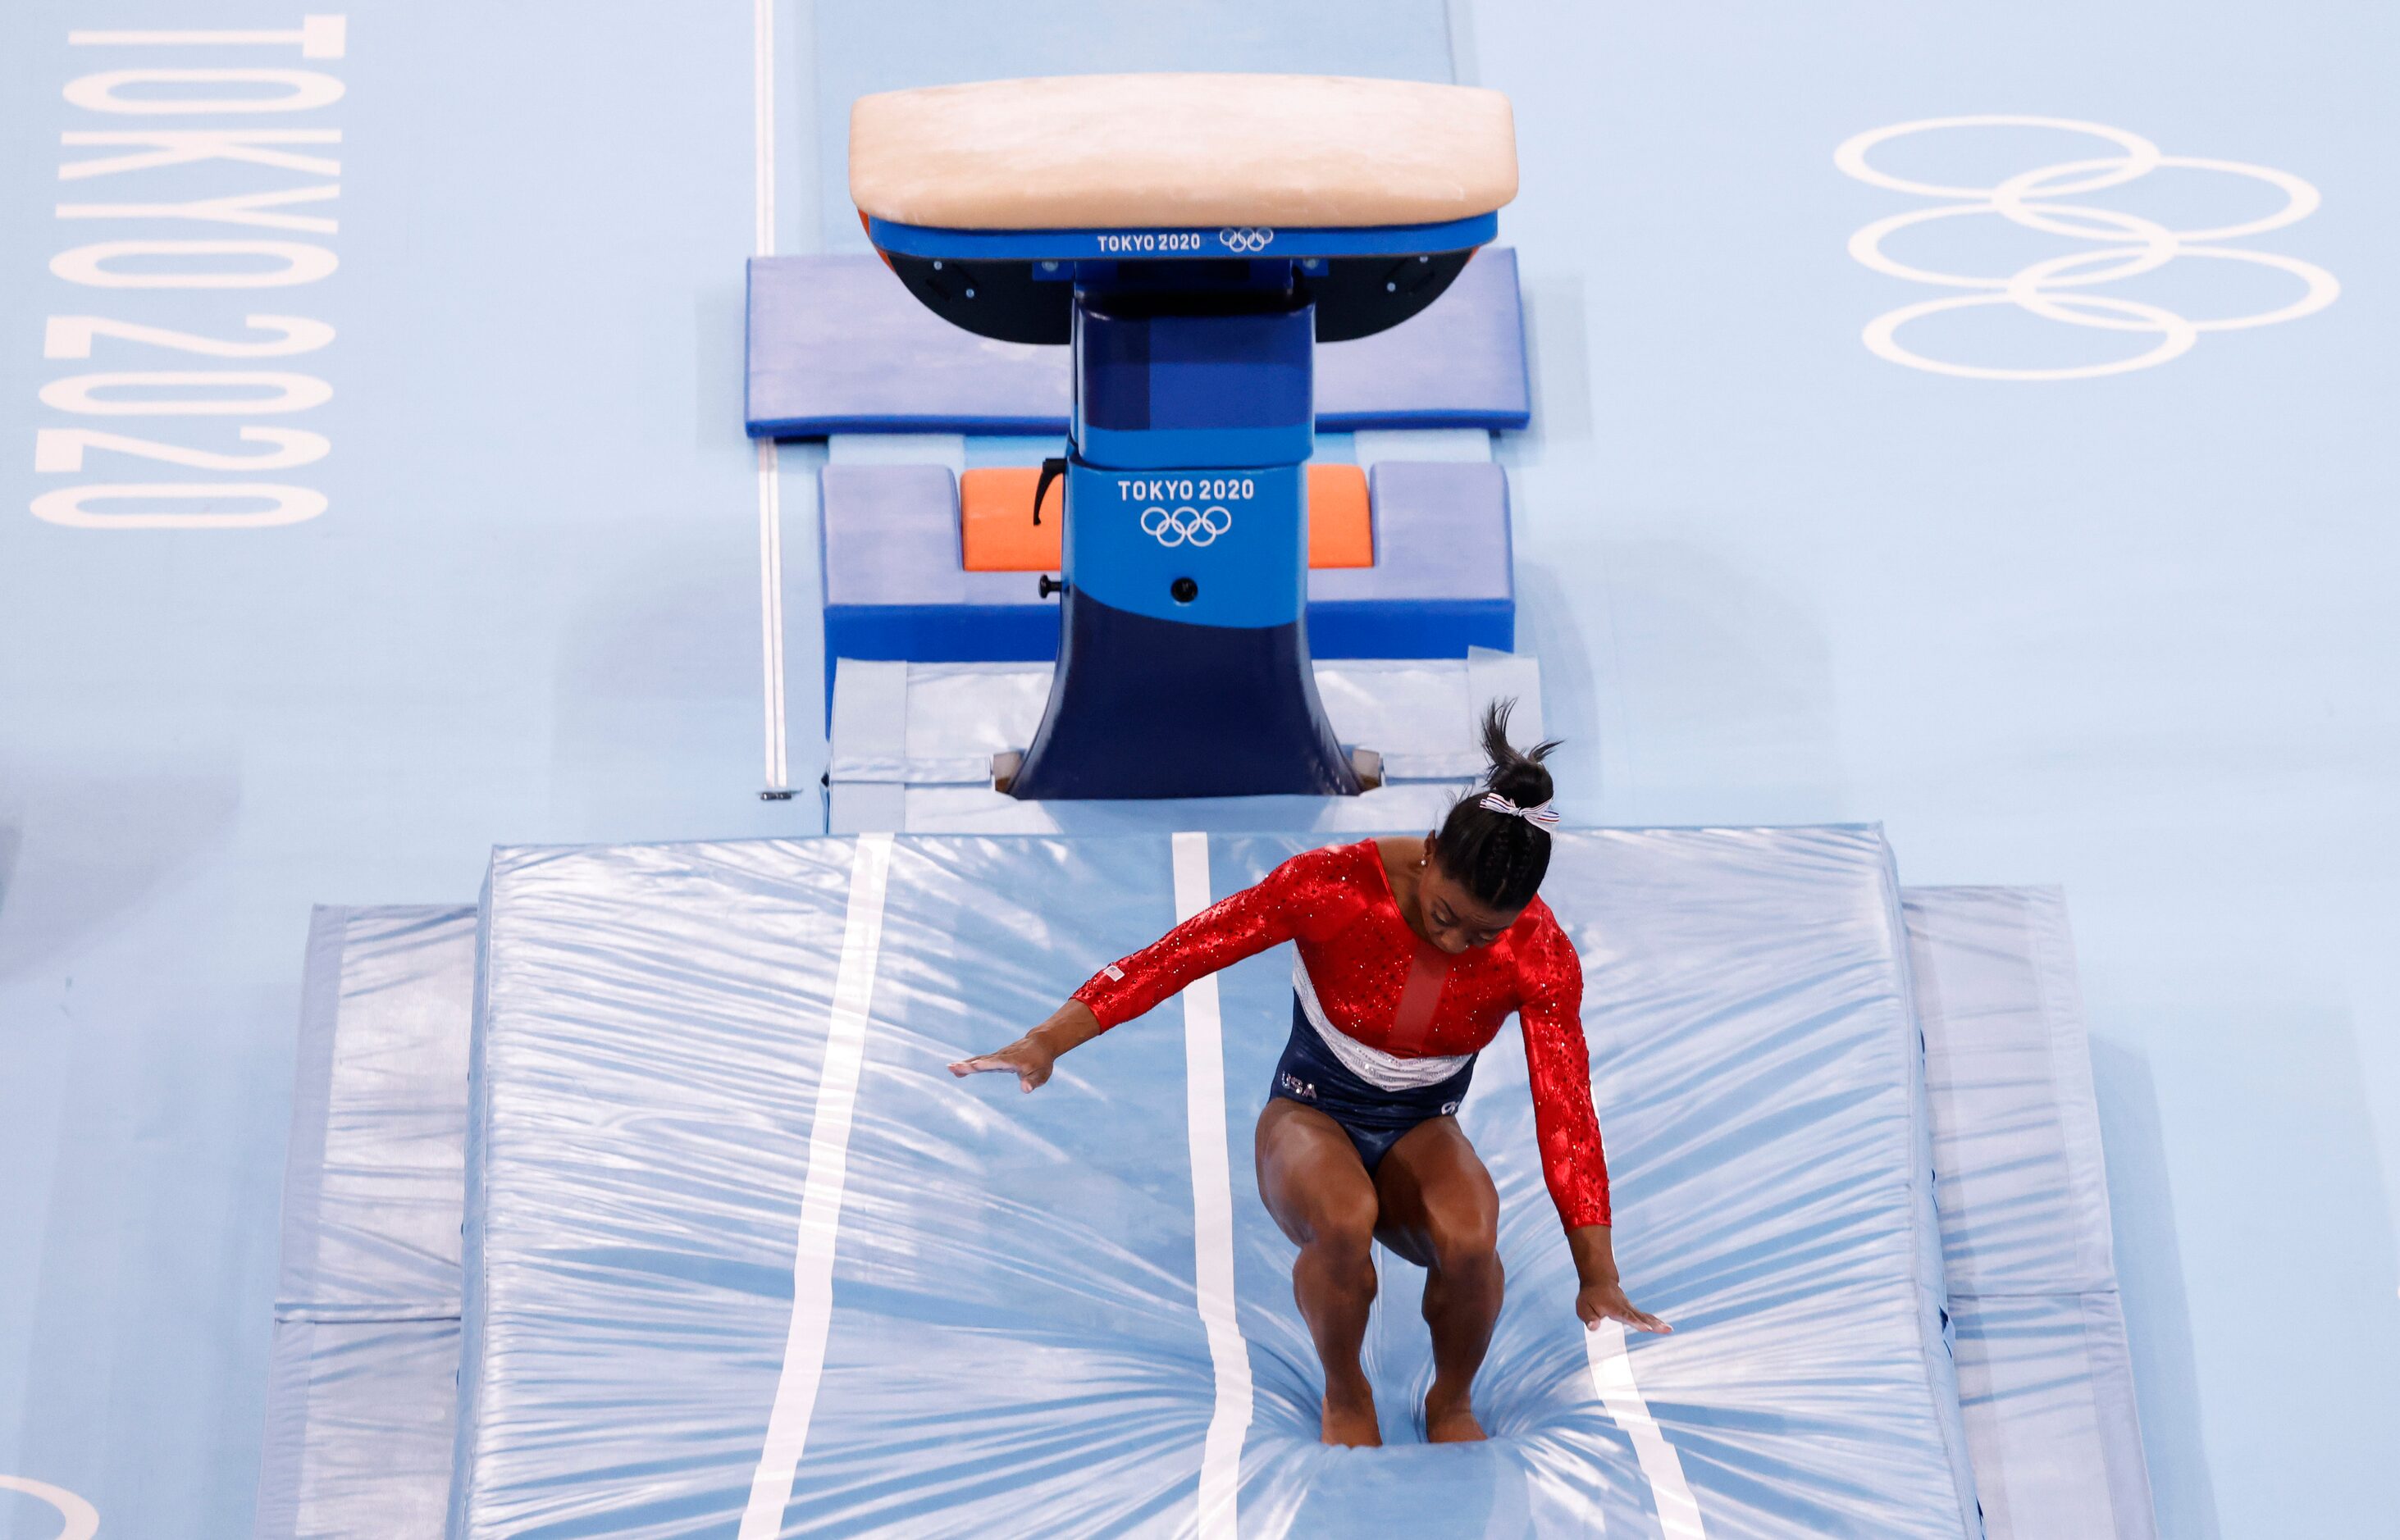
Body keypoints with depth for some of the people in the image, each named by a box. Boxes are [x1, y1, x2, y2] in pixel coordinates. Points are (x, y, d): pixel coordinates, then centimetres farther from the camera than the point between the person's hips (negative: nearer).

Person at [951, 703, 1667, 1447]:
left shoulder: (1541, 958, -16)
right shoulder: (1333, 885, -23)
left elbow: (1566, 1114, -14)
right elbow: (1180, 953, -23)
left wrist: (1597, 1276, -16)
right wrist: (1047, 1042, -31)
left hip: (1421, 1132, 2)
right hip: (1312, 1113, -1)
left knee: (1469, 1236, -35)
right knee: (1341, 1222, -39)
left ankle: (1452, 1402, -4)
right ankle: (1345, 1395, -8)